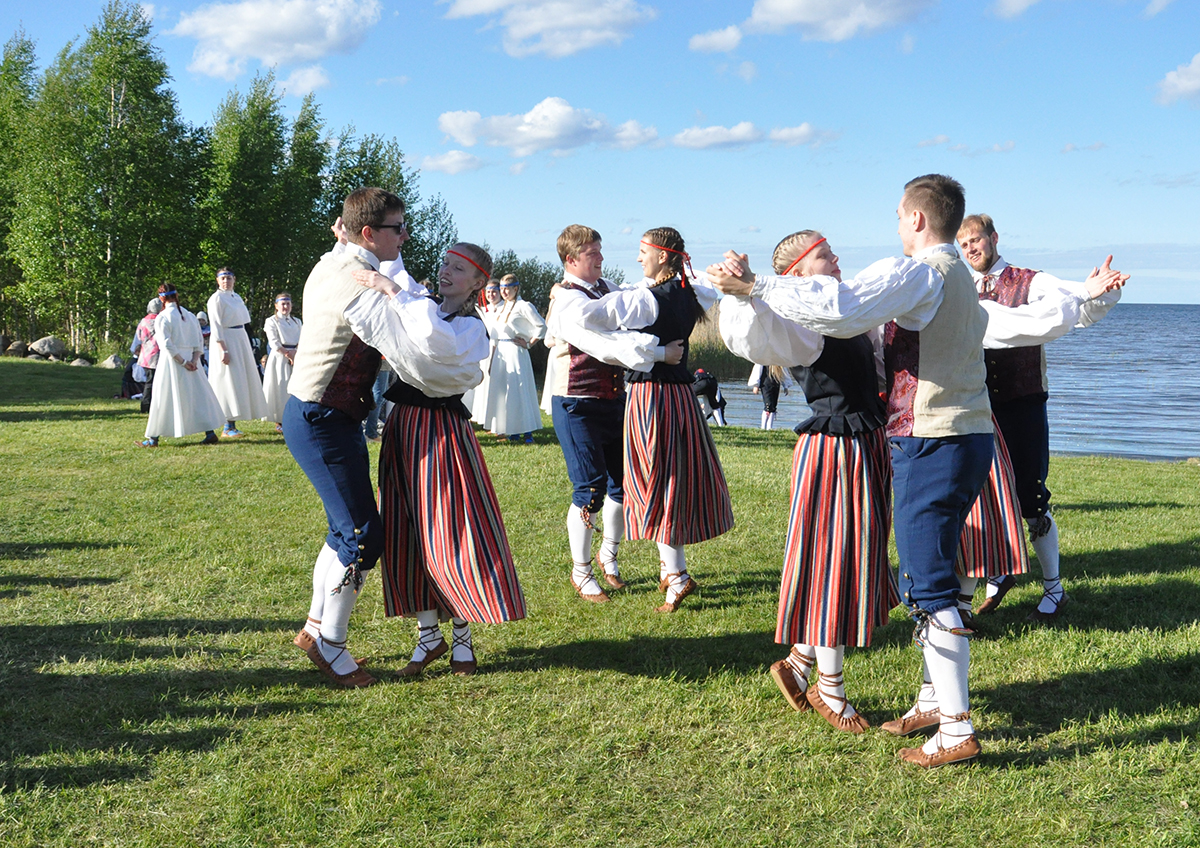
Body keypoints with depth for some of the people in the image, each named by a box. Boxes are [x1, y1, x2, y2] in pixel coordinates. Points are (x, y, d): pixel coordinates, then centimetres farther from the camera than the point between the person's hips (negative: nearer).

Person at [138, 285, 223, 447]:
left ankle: (153, 438, 8)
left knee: (163, 399, 2)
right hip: (191, 360, 4)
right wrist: (193, 360, -5)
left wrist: (183, 362, -13)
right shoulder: (190, 316, 7)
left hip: (171, 361, -4)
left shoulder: (162, 318, -9)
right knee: (198, 396, 9)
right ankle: (210, 433, 4)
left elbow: (166, 345, -17)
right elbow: (199, 343, 3)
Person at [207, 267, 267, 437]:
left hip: (241, 340, 8)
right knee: (230, 382, -9)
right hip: (226, 342, -8)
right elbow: (216, 327, -14)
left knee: (242, 381, 7)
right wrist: (223, 350, -22)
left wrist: (247, 346, 14)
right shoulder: (216, 299, -9)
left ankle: (231, 425, 13)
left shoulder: (236, 297, 14)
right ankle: (228, 427, -6)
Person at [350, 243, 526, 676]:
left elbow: (437, 341, -30)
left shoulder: (471, 327, -6)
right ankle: (428, 635, 18)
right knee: (407, 536, 6)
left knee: (450, 536, -4)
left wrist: (393, 291, -27)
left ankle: (462, 635, 13)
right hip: (403, 428, 6)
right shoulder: (420, 308, 13)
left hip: (443, 432, -6)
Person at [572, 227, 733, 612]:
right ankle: (669, 566, 26)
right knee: (677, 478, 15)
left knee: (657, 483, -1)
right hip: (681, 391, 8)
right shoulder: (687, 295, 7)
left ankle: (677, 575, 0)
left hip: (650, 392, -8)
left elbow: (587, 313, -24)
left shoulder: (646, 299, -17)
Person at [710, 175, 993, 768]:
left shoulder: (917, 273, -13)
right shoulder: (958, 275, 19)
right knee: (925, 577, 18)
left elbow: (837, 308, -25)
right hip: (967, 435, 10)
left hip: (932, 443, -10)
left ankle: (957, 730, -6)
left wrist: (753, 286, -18)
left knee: (928, 587, -7)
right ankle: (936, 698, 28)